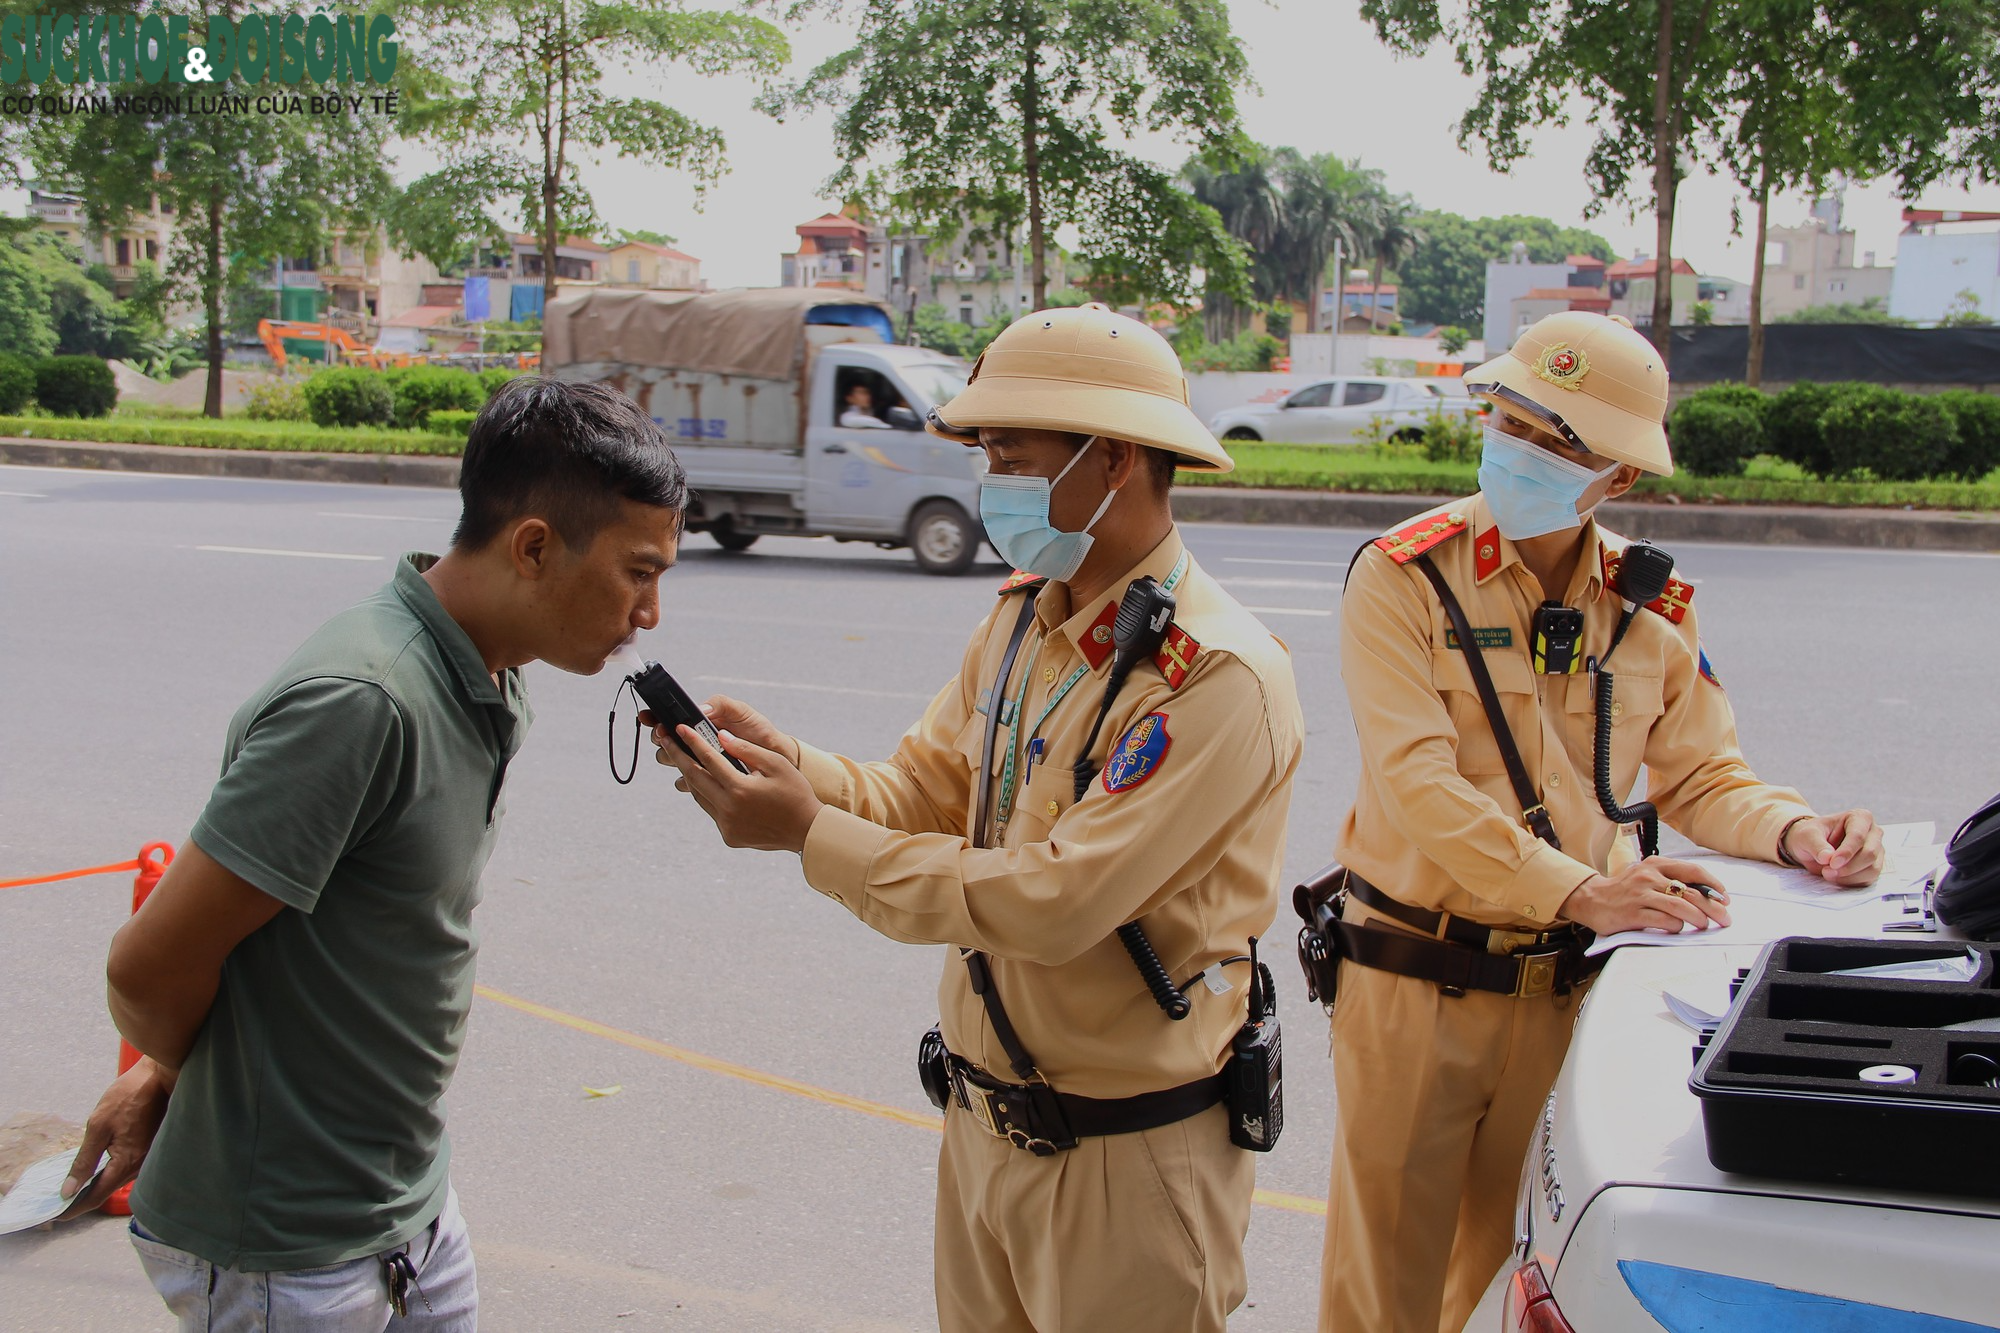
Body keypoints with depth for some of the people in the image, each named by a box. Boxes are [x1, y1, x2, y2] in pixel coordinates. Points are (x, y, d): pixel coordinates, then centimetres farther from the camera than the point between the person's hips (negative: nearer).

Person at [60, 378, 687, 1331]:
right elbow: (150, 968, -22)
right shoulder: (359, 702, -28)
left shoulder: (485, 688, 3)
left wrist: (170, 1074, 8)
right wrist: (179, 1072, -2)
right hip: (287, 1256, -8)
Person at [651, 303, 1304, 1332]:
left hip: (1124, 1159, -7)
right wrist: (783, 763, -14)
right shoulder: (1022, 615, 5)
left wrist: (814, 835, -25)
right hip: (983, 1120, 7)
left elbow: (1056, 900, -28)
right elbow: (924, 791, 6)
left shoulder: (1217, 678, -23)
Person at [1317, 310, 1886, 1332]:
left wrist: (1792, 830, -12)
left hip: (1563, 987, 4)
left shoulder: (1650, 611, 3)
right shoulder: (1403, 578, -11)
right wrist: (1579, 891, -29)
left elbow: (1701, 776, 10)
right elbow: (1420, 786, -20)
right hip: (1414, 982, -4)